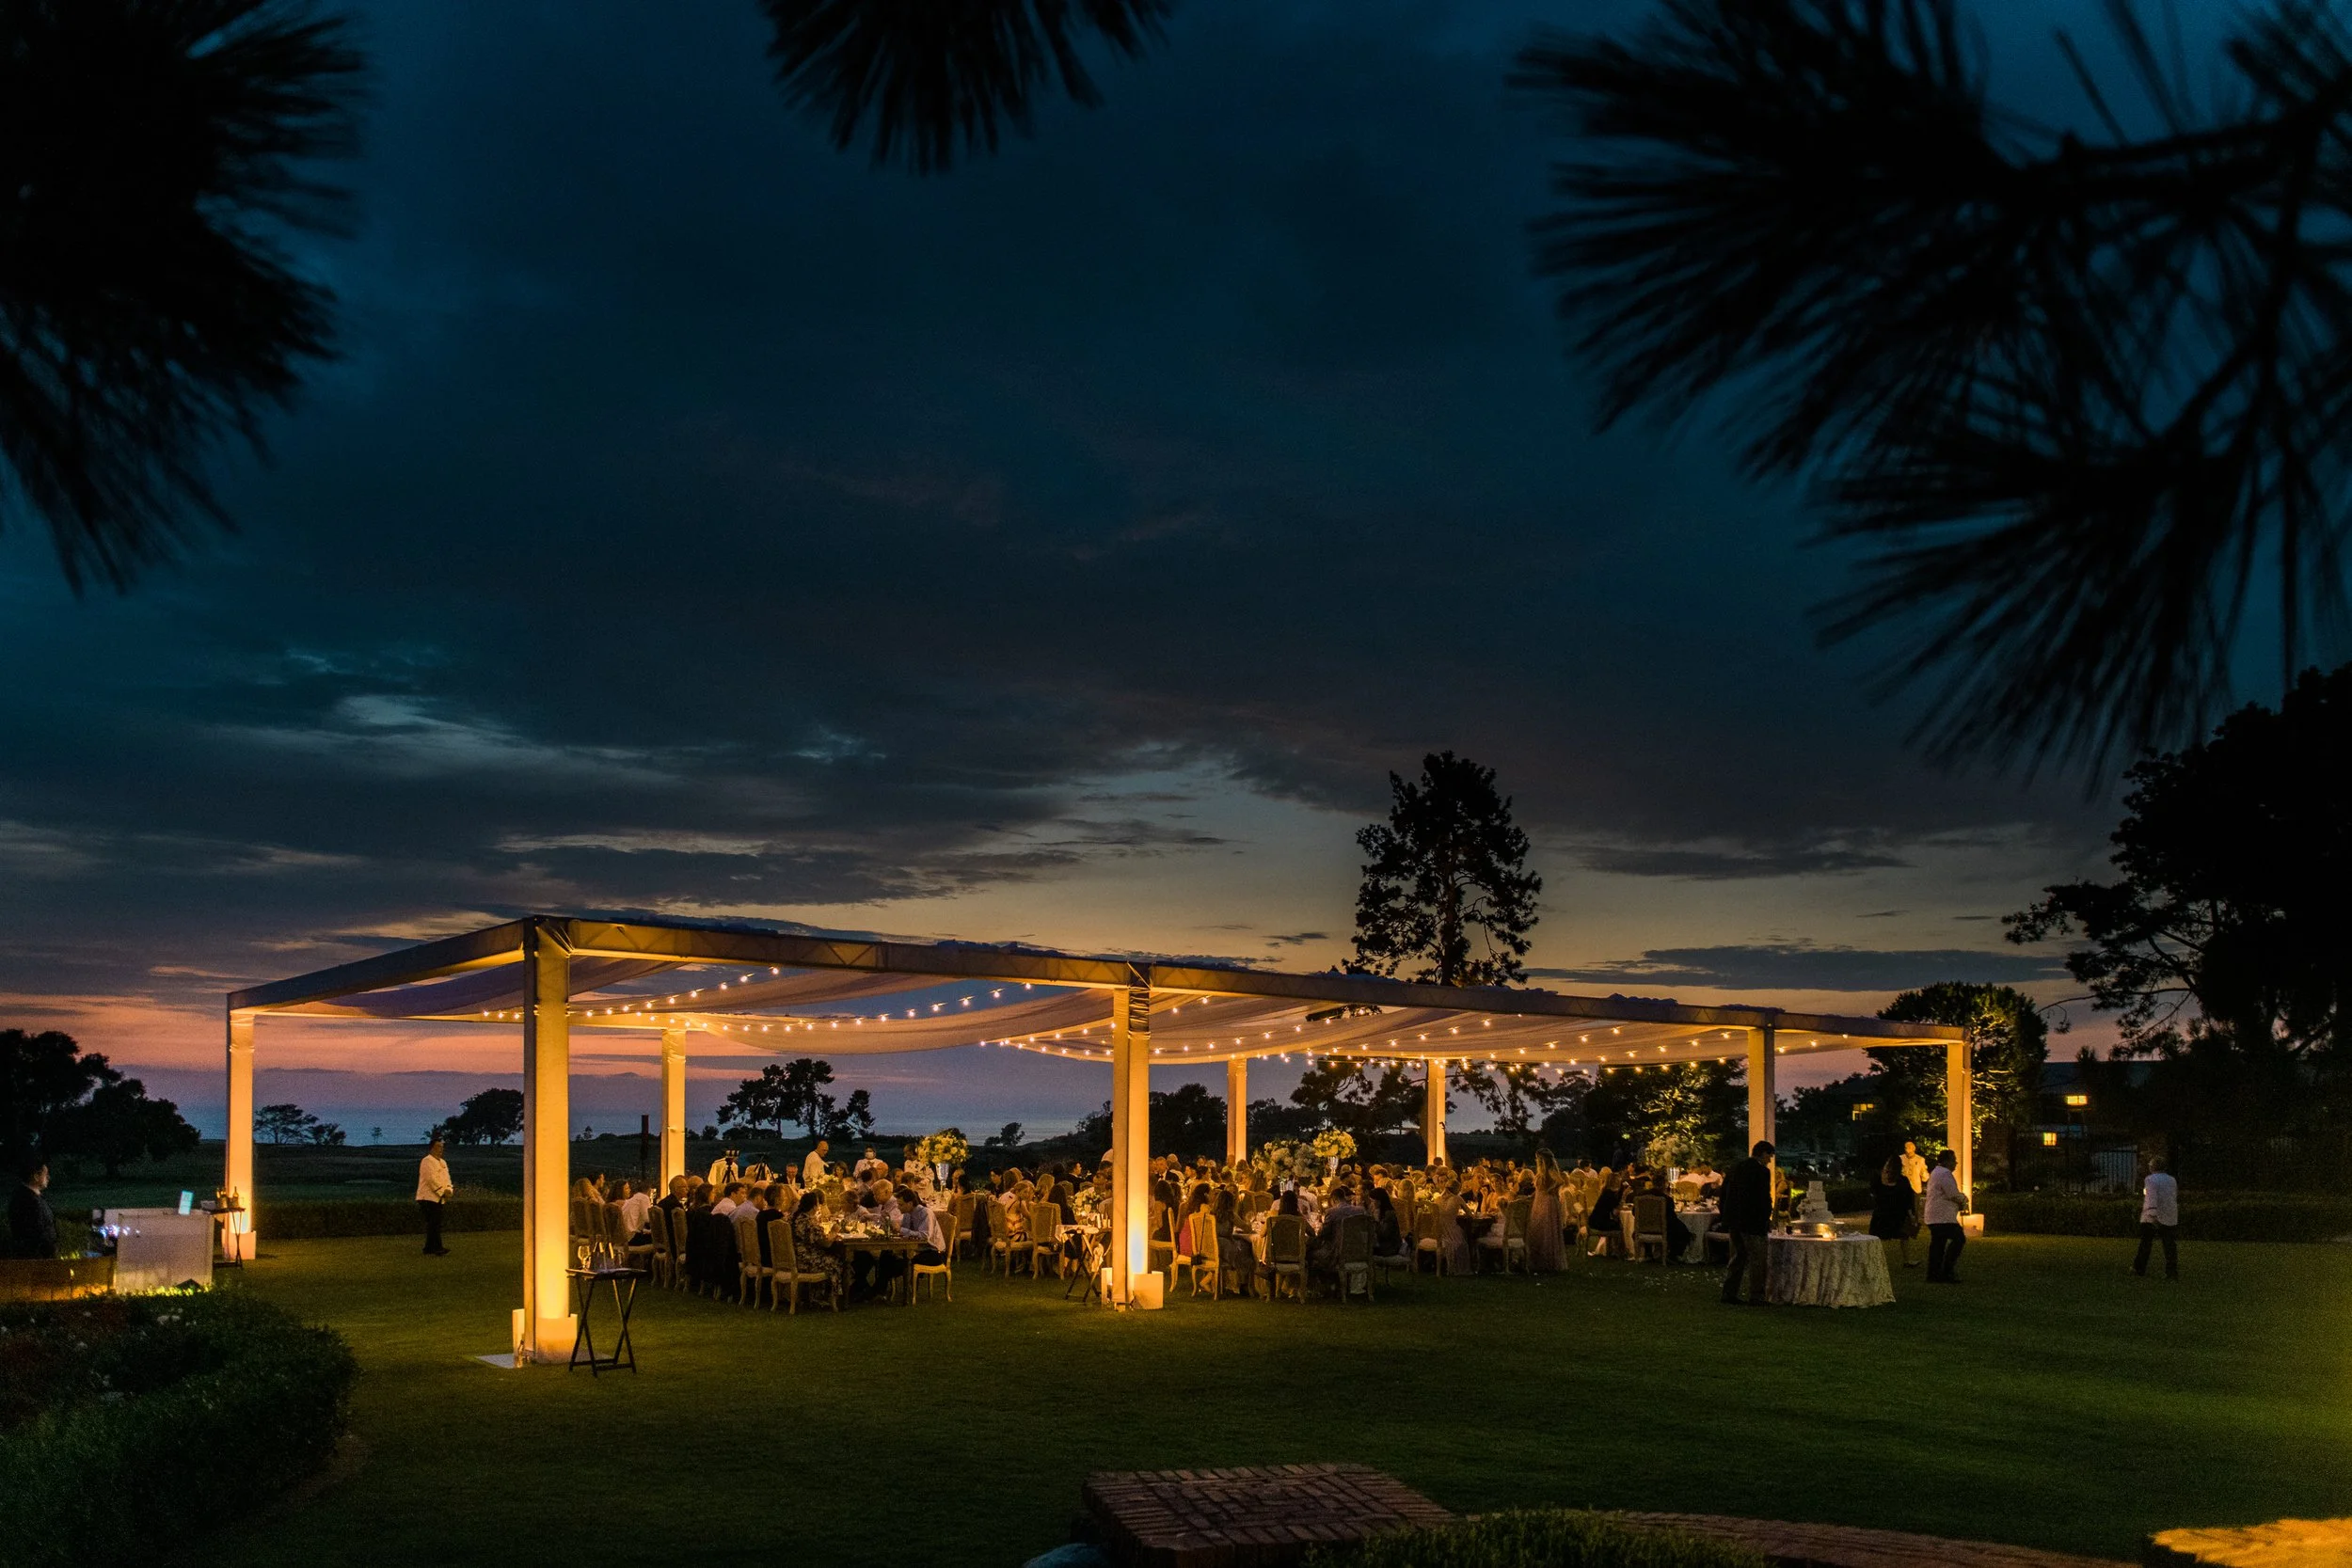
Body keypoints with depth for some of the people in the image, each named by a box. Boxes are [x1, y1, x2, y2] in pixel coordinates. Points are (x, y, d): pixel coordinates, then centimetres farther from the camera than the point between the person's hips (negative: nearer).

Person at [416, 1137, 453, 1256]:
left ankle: (430, 1250, 14)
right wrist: (443, 1191, -17)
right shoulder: (427, 1161, -12)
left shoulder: (443, 1162, 18)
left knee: (433, 1224, 10)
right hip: (429, 1197, -9)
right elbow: (431, 1179, -20)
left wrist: (448, 1190, -3)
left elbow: (446, 1178, 16)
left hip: (438, 1198, 9)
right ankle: (436, 1248, -10)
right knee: (433, 1224, -10)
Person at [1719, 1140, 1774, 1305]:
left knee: (1738, 1257, 15)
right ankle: (1756, 1297, 3)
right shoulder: (1761, 1171, -12)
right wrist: (1767, 1220, 0)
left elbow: (1724, 1194, 14)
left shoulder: (1735, 1168, 11)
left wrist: (1726, 1216, 19)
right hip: (1752, 1223, -7)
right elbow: (1764, 1199, -14)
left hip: (1733, 1221, 7)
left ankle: (1729, 1294, 13)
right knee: (1756, 1260, 2)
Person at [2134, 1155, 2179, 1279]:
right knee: (2170, 1246, 1)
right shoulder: (2172, 1180, 11)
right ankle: (2172, 1272, -6)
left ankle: (2139, 1269, 12)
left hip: (2152, 1218, -4)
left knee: (2145, 1245, 6)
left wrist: (2153, 1214, -28)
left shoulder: (2150, 1180, -7)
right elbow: (2175, 1198, 18)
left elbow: (2152, 1198, -20)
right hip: (2170, 1219, 4)